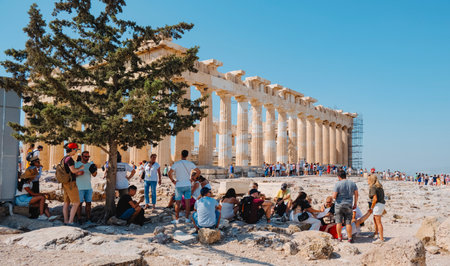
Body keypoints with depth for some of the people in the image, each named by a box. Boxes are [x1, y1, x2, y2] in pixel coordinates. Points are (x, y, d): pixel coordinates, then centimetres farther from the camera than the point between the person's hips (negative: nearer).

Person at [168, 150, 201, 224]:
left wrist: (173, 181, -4)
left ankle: (176, 219, 6)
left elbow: (170, 173, -16)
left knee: (178, 202, 3)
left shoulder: (176, 163, -8)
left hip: (179, 185, -2)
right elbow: (198, 171, -2)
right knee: (187, 202, 7)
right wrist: (193, 179, 4)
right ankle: (187, 218, 10)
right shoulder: (190, 163, 1)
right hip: (188, 185, 2)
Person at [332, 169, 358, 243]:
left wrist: (334, 197, 9)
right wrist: (355, 203, 19)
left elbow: (334, 196, -13)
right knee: (348, 223, 7)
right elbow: (356, 194, 8)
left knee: (339, 222, 5)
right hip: (349, 205, 3)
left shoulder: (338, 184, -11)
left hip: (339, 205, -3)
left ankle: (339, 238, 11)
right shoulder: (352, 183, 3)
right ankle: (350, 238, 9)